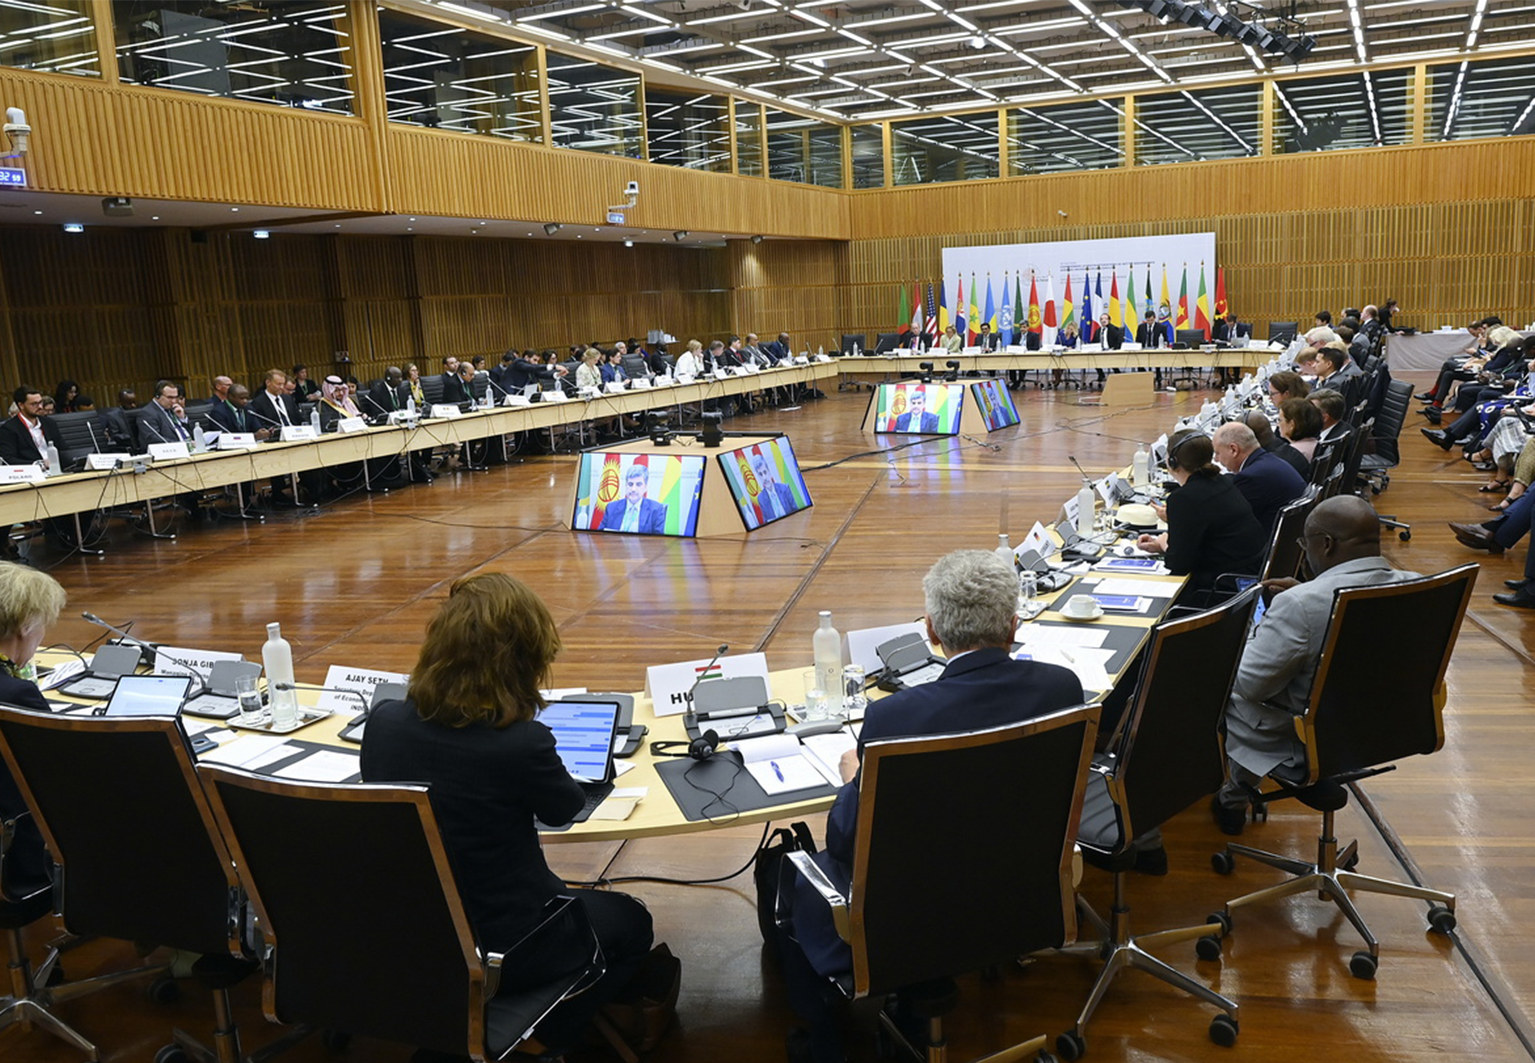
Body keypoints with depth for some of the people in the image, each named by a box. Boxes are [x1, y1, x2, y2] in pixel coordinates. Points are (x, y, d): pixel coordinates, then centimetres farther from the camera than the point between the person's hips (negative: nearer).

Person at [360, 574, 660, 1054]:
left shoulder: (383, 721, -12)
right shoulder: (522, 742, -28)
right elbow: (565, 809, -7)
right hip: (497, 947, -6)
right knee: (629, 923, 22)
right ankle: (539, 1041, 24)